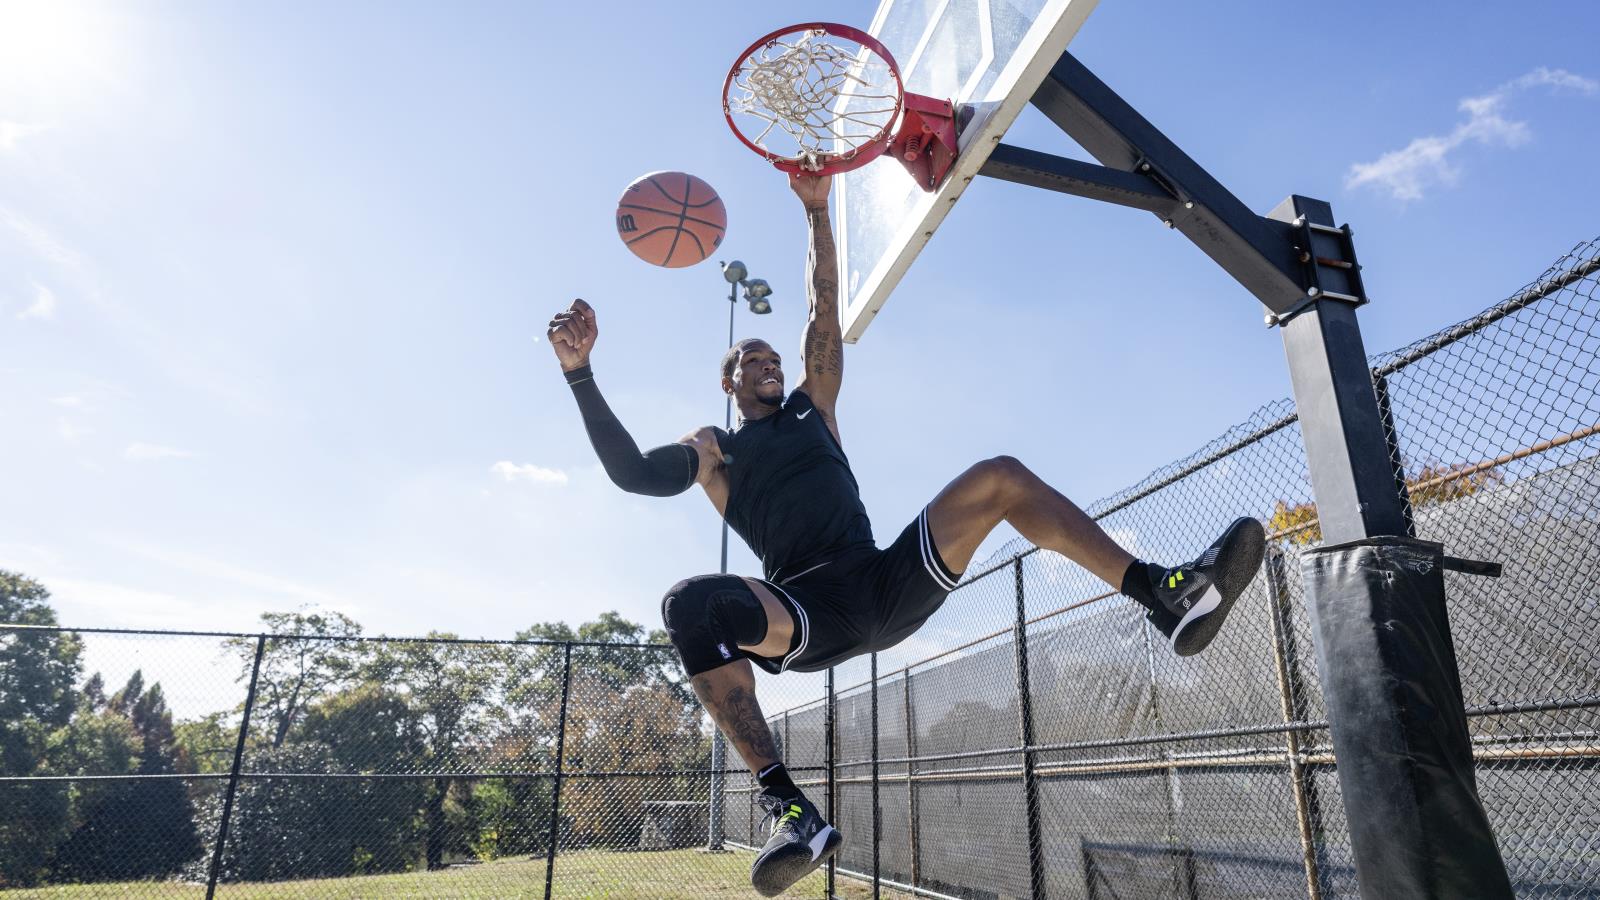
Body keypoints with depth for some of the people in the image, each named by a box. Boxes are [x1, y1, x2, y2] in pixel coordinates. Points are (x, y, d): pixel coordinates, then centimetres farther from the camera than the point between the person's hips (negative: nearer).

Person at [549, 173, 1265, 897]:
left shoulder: (812, 408, 24)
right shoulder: (710, 450, 15)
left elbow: (826, 314, 15)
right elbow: (632, 473, -5)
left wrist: (817, 213, 9)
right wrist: (580, 374, -13)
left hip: (888, 586, 4)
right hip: (809, 614, -3)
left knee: (999, 476, -10)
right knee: (688, 602, -35)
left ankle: (1169, 597, -18)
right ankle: (786, 803, -33)